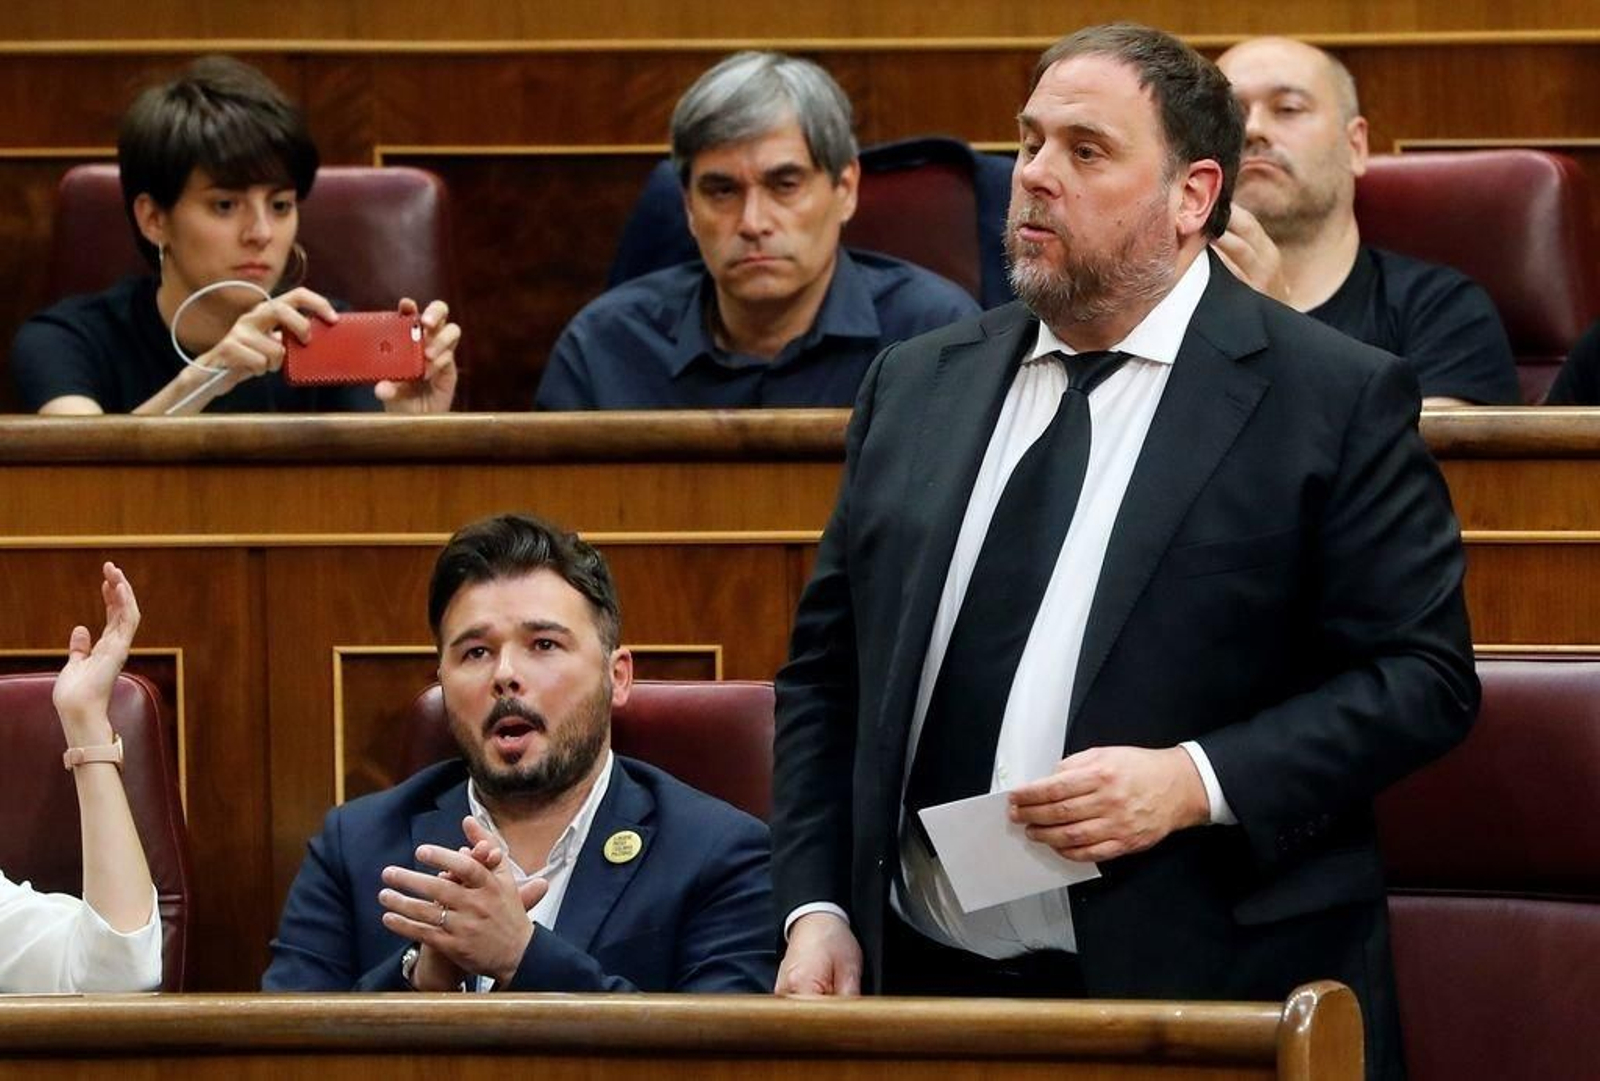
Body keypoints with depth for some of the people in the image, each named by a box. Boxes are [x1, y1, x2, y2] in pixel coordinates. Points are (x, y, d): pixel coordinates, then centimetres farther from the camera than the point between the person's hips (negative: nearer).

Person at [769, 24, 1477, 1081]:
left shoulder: (1336, 399, -3)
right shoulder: (917, 386, 12)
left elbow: (1424, 675, -6)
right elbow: (828, 667, 15)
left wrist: (1198, 783, -17)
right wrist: (815, 908, 3)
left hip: (1211, 995, -4)